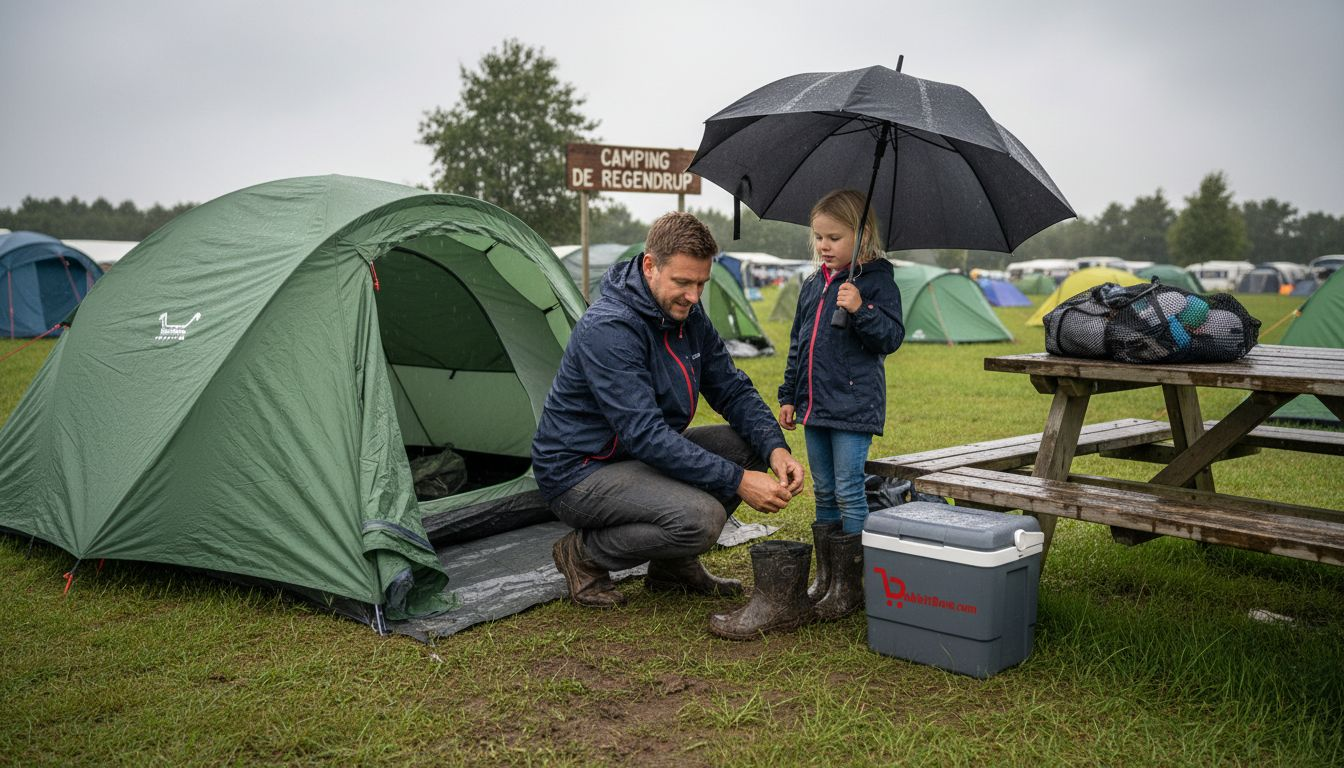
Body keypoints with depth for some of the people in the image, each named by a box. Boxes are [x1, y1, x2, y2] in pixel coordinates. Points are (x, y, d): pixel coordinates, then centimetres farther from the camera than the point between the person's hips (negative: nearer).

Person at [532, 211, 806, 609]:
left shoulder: (688, 315, 0)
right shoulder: (608, 328, -27)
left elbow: (733, 390, 4)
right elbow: (645, 435, -32)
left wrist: (775, 448, -15)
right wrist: (738, 481, -32)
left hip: (646, 456, 9)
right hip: (579, 473, -9)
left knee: (750, 443, -5)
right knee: (700, 517, -29)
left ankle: (675, 563, 9)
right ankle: (584, 554, -4)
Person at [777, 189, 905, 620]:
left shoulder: (877, 282, -6)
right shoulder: (812, 285, 13)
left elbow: (891, 338, -11)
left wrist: (860, 310, -26)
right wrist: (788, 396, 16)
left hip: (854, 406, -7)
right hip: (815, 405, 7)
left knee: (849, 492, -5)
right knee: (823, 493, 12)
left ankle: (849, 584, 5)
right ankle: (824, 579, 22)